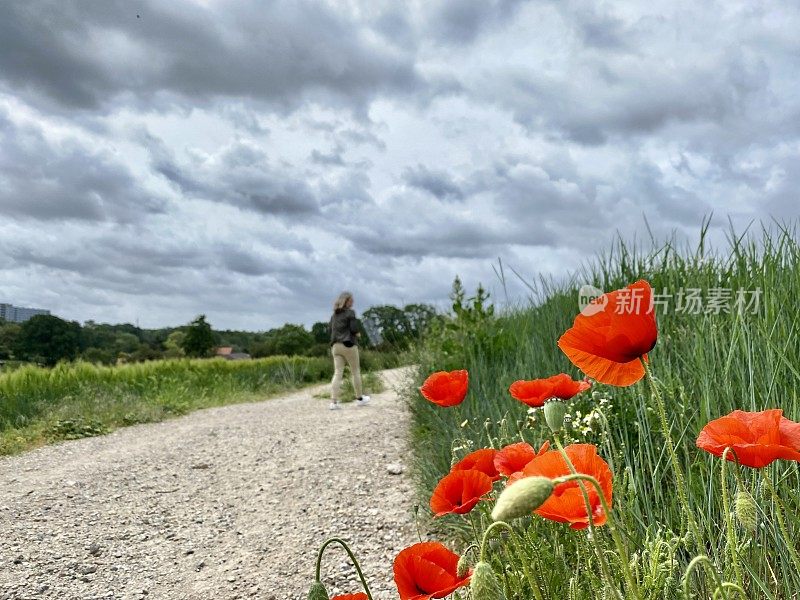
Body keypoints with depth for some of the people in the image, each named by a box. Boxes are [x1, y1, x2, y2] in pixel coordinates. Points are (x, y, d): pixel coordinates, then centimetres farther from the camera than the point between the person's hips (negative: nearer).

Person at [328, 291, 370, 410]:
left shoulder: (334, 315, 14)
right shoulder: (350, 312, -6)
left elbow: (332, 330, 17)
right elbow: (354, 329, -12)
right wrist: (358, 334, 7)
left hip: (336, 345, 5)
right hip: (348, 345, -5)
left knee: (337, 373, 1)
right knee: (355, 372, 10)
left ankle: (334, 401, -9)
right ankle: (359, 398, 21)